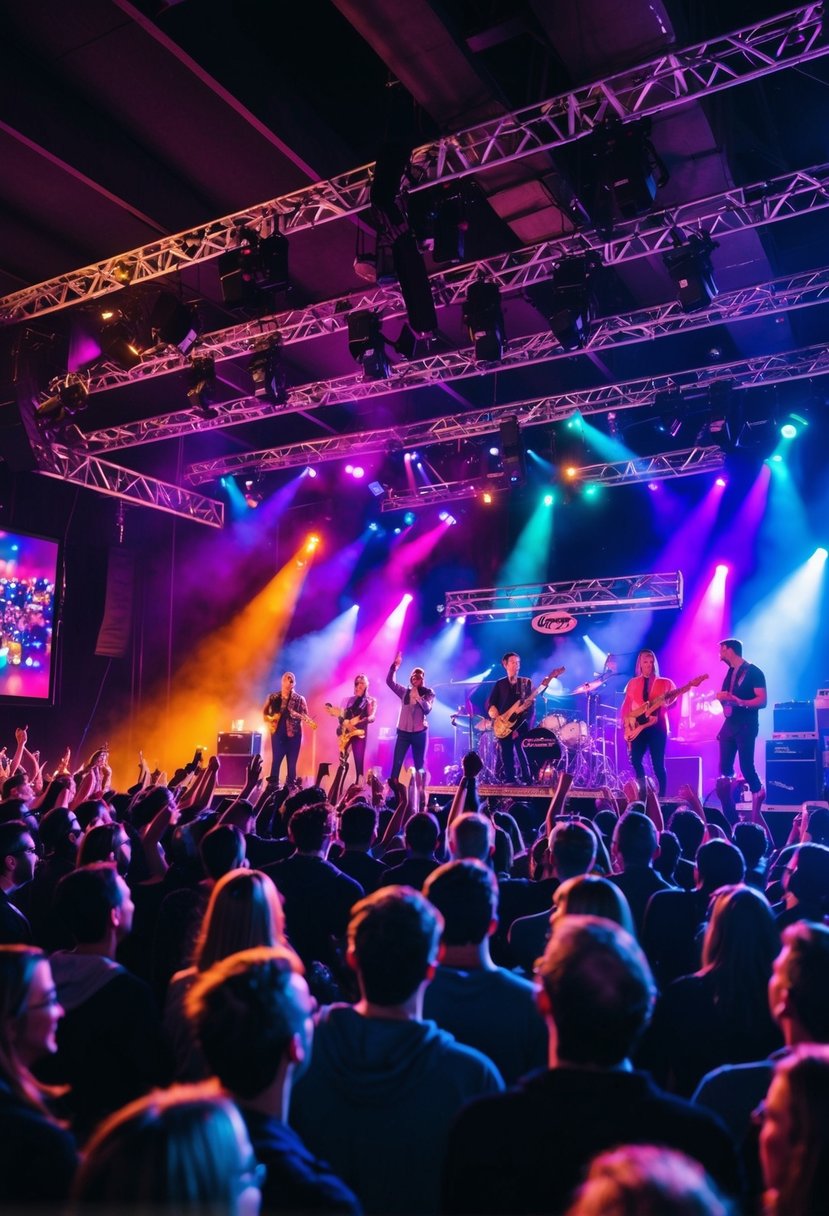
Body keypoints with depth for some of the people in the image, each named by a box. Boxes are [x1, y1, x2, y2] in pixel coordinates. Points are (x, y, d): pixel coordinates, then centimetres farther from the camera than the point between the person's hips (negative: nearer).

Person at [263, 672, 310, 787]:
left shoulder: (299, 699, 3)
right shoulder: (273, 697, 5)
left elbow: (306, 716, 0)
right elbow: (265, 712, 14)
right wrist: (270, 720, -4)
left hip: (293, 735, 0)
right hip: (278, 733, 0)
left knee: (291, 764, 4)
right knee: (275, 761, -2)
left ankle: (291, 787, 12)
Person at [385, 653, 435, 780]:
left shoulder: (428, 693, 2)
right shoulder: (404, 692, 8)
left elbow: (427, 709, -12)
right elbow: (390, 681, 0)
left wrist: (418, 697, -20)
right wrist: (394, 666, -11)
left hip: (420, 732, -2)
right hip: (403, 731, 2)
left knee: (420, 764, 4)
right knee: (396, 762, -3)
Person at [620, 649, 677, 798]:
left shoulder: (664, 683, 7)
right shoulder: (633, 683, 13)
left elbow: (673, 702, 3)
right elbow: (626, 705, 11)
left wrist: (666, 701, -19)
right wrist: (626, 722, -3)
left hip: (657, 725, -2)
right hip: (638, 726, 2)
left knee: (658, 763, -6)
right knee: (635, 759, -7)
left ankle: (662, 795, 0)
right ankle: (643, 791, 8)